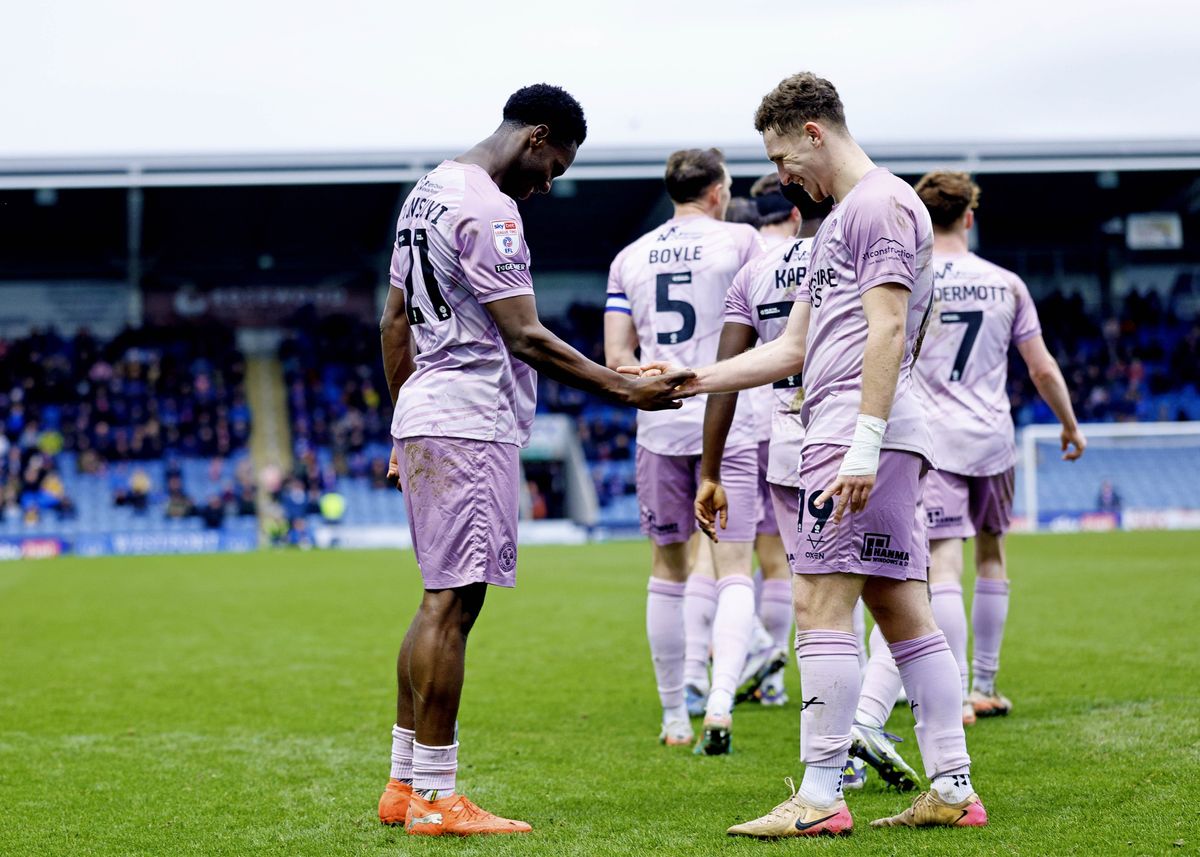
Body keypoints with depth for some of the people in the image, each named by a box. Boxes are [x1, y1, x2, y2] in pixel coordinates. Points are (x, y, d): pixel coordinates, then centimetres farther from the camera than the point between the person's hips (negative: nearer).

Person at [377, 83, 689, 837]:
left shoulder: (428, 194, 16)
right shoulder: (487, 211, -15)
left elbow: (394, 322, 21)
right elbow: (526, 340, -18)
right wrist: (627, 389, -14)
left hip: (423, 419, 10)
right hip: (470, 425, -10)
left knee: (444, 599, 14)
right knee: (451, 604, -8)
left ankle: (405, 785, 17)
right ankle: (435, 798, -5)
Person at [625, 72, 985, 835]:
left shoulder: (881, 203, -6)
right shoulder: (840, 220, 25)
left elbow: (887, 331, -16)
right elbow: (792, 350, 27)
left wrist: (863, 445, -22)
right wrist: (691, 381, 20)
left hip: (858, 431, -10)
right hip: (868, 441, 10)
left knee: (822, 602, -10)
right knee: (901, 606, 7)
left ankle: (821, 798, -10)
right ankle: (953, 789, 7)